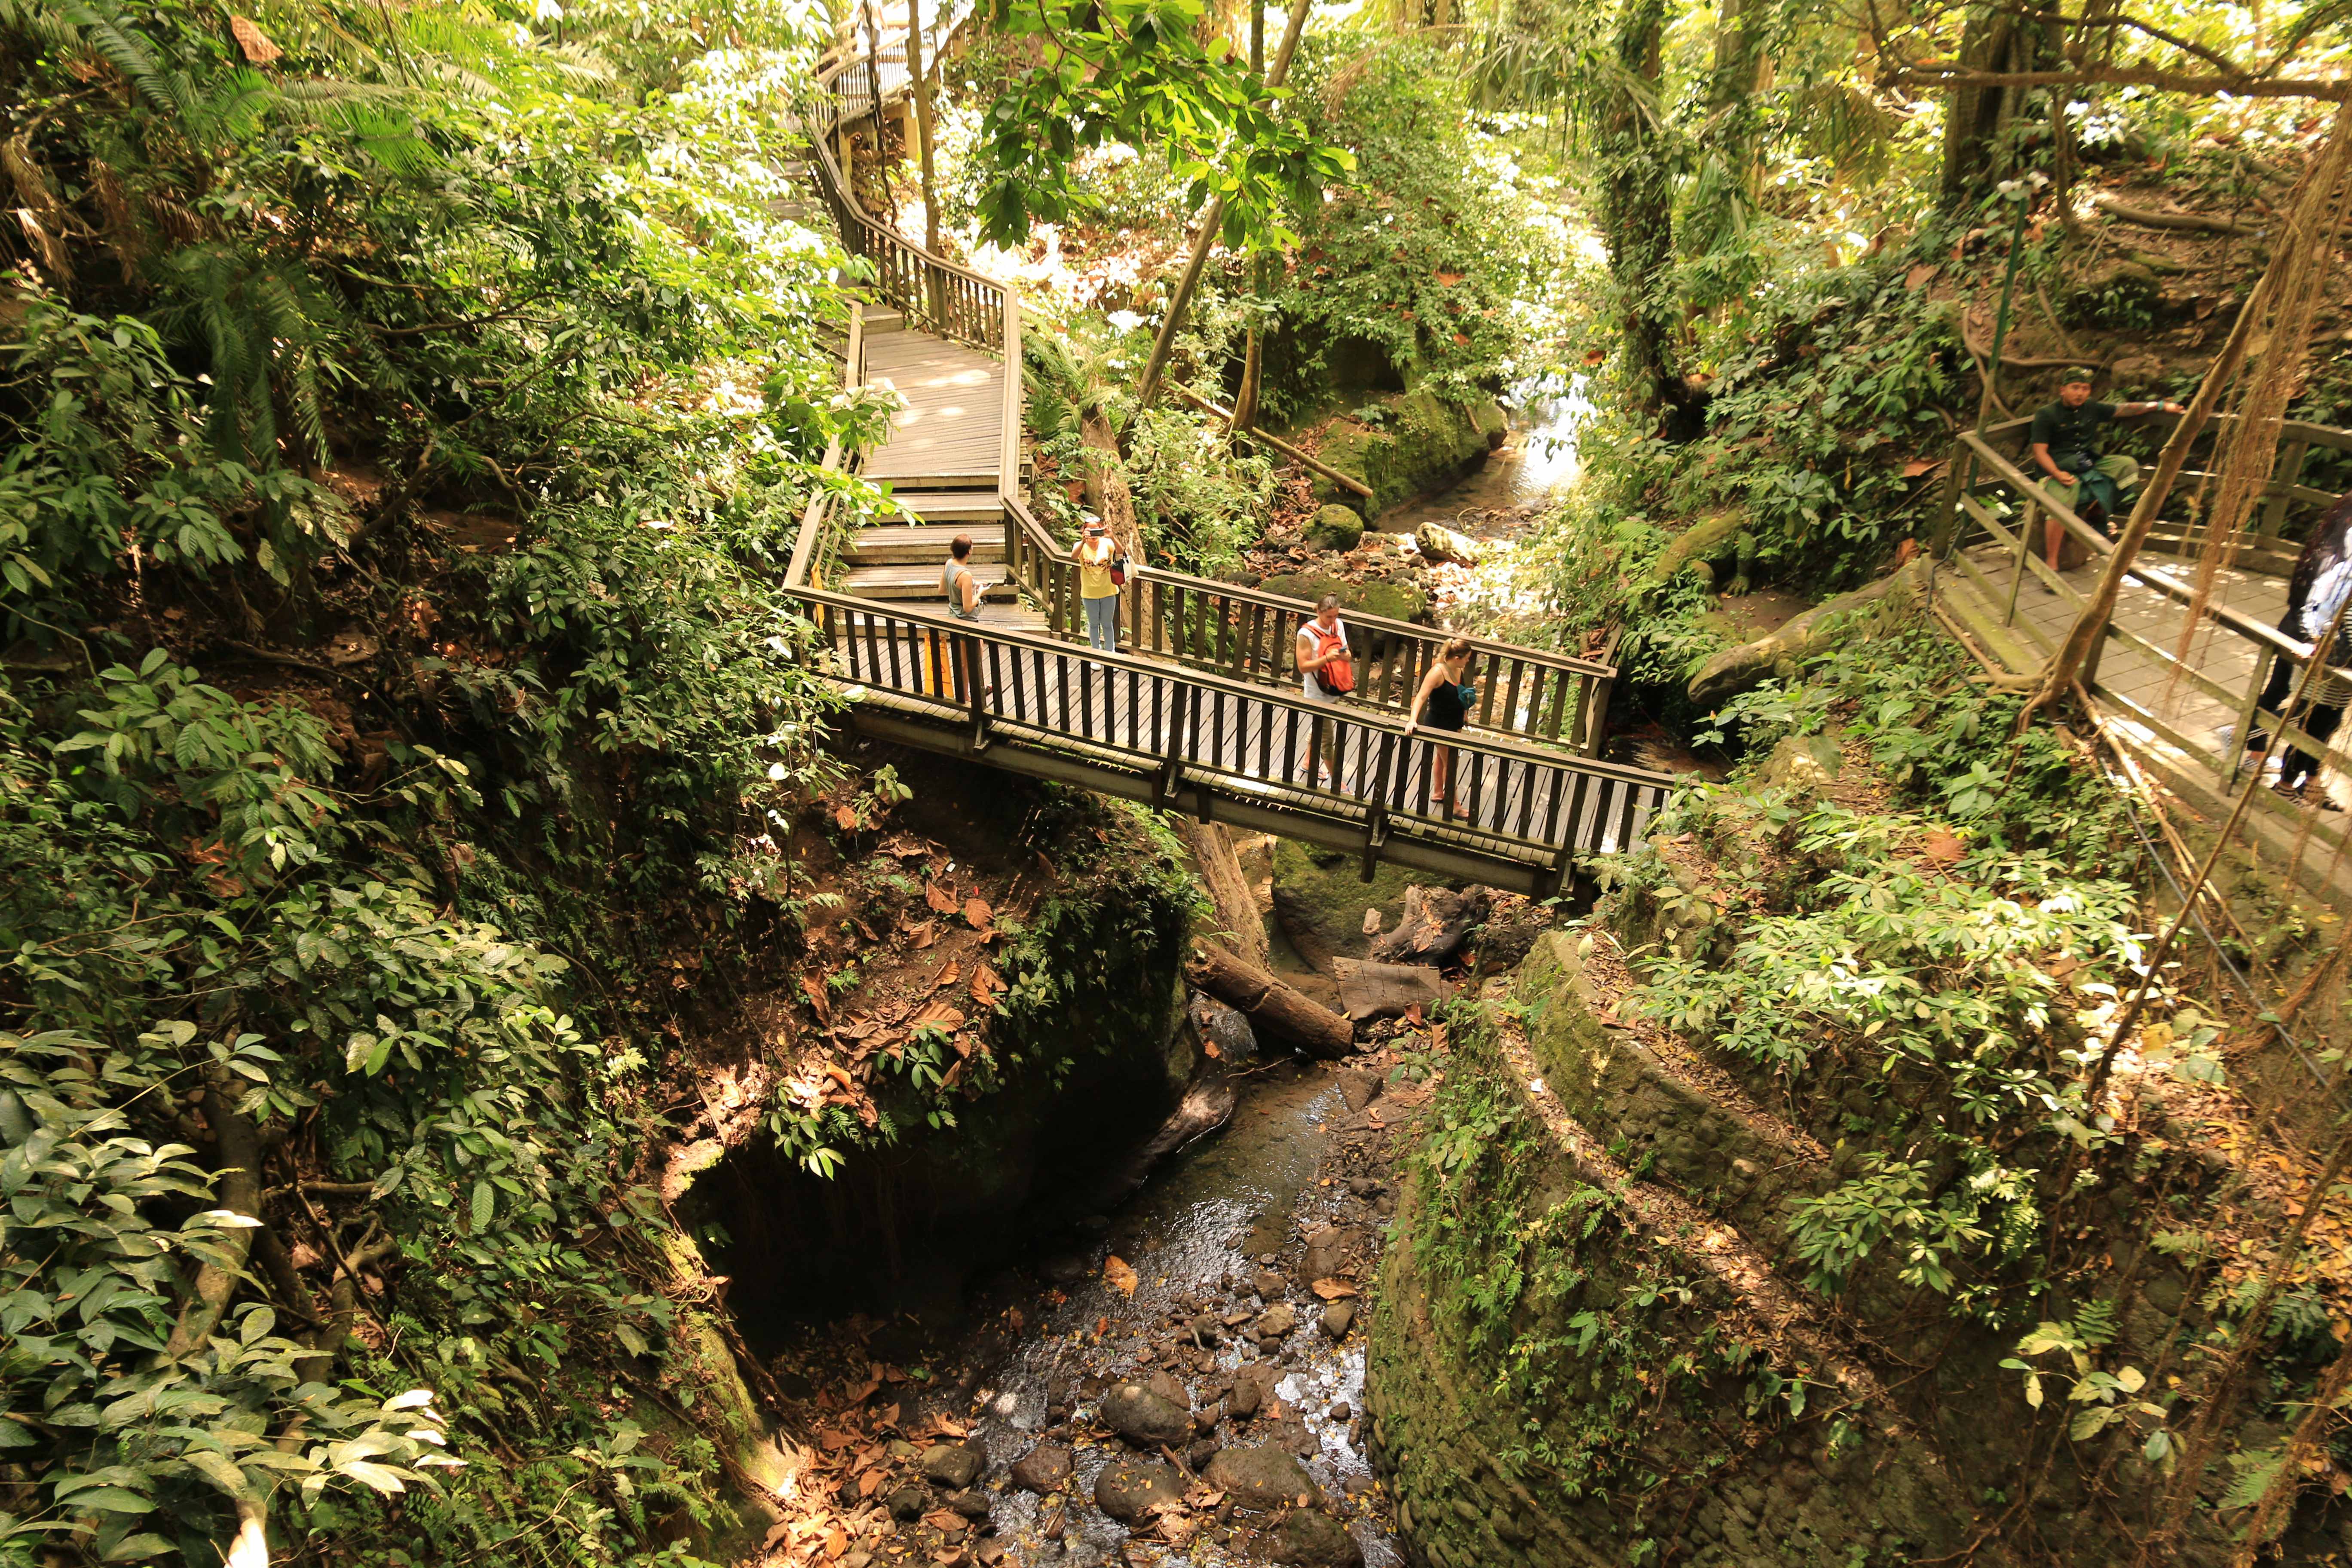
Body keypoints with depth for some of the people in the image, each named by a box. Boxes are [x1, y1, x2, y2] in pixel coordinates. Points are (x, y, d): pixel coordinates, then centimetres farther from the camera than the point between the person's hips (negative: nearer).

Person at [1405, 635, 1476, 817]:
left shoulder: (1460, 670, -5)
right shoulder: (1438, 672, -28)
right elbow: (1421, 697, -34)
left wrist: (1465, 713, 3)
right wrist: (1413, 720, -45)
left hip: (1454, 723, 8)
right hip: (1439, 725, -8)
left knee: (1443, 758, 25)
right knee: (1450, 763, 2)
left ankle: (1440, 792, 43)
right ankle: (1454, 805, 14)